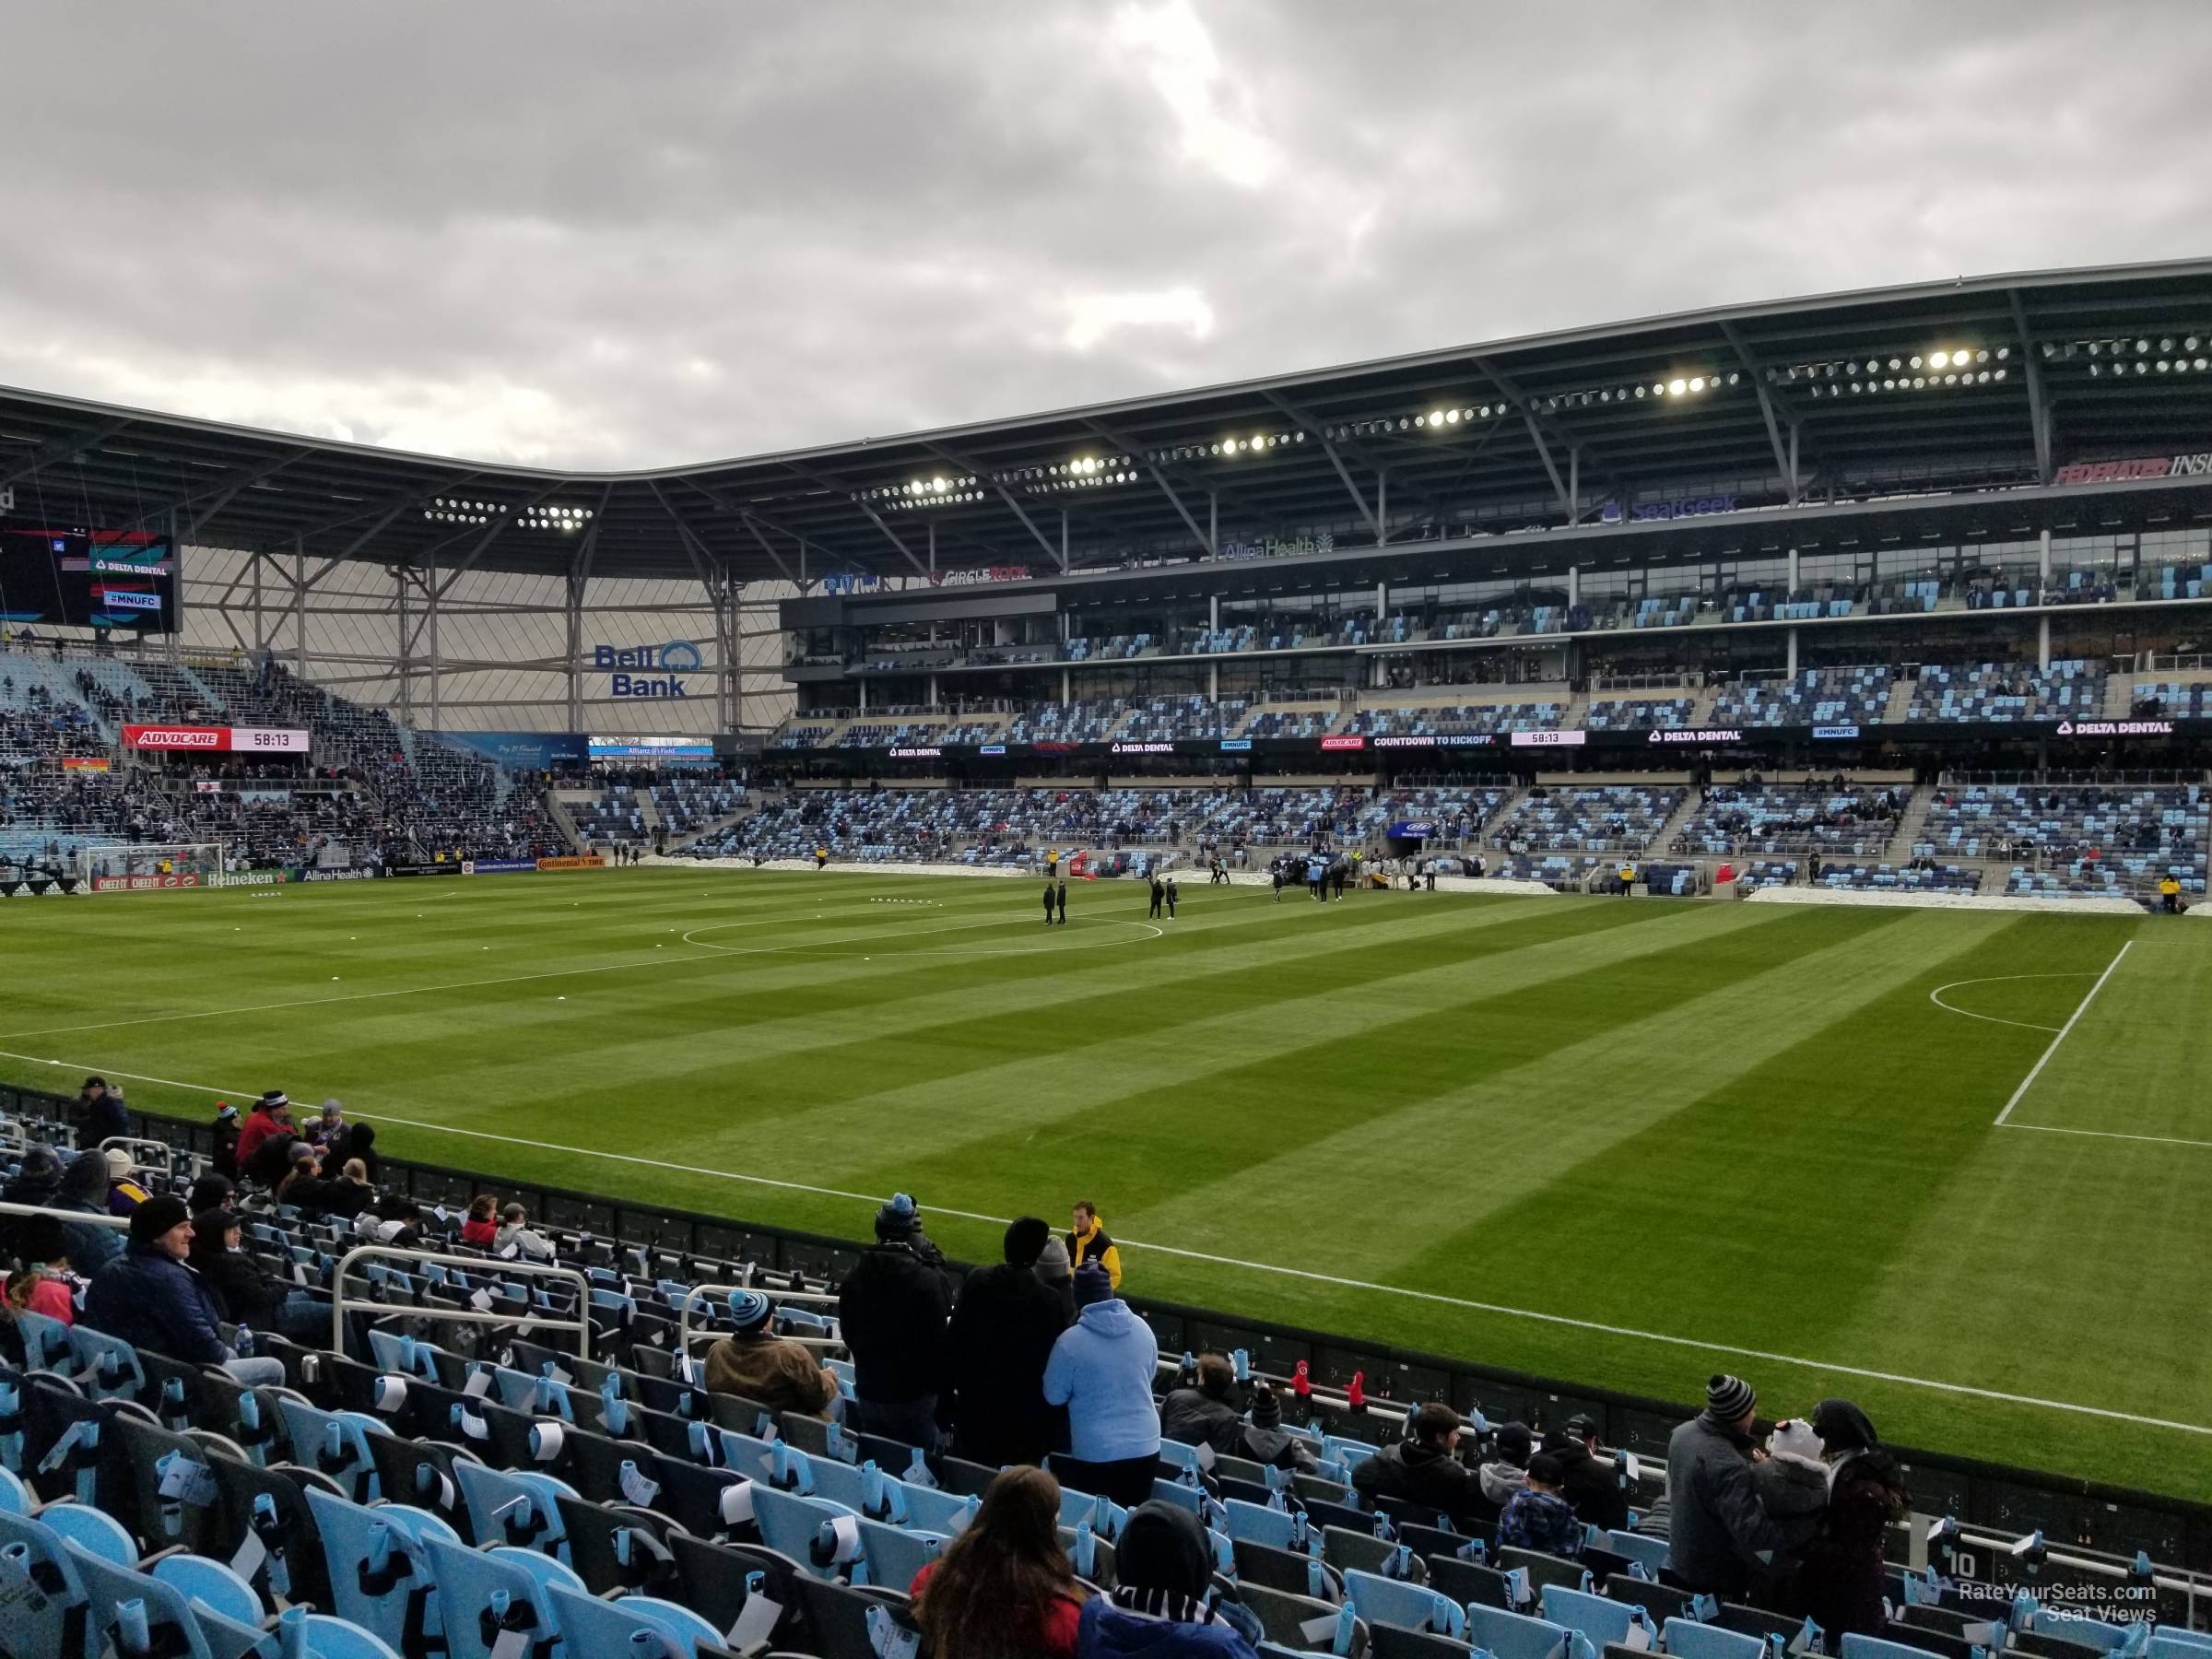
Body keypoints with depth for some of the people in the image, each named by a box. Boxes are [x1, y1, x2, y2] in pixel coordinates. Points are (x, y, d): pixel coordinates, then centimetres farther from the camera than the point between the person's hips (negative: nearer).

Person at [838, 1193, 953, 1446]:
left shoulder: (854, 1278, -3)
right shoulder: (930, 1281, -16)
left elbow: (848, 1334, 8)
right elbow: (940, 1341, -12)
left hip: (868, 1390, 4)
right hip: (915, 1396, -4)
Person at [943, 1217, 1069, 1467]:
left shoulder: (976, 1282, -7)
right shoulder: (1049, 1299, -14)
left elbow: (953, 1341, -3)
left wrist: (947, 1395, 7)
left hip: (974, 1404, 3)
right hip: (1023, 1412, -3)